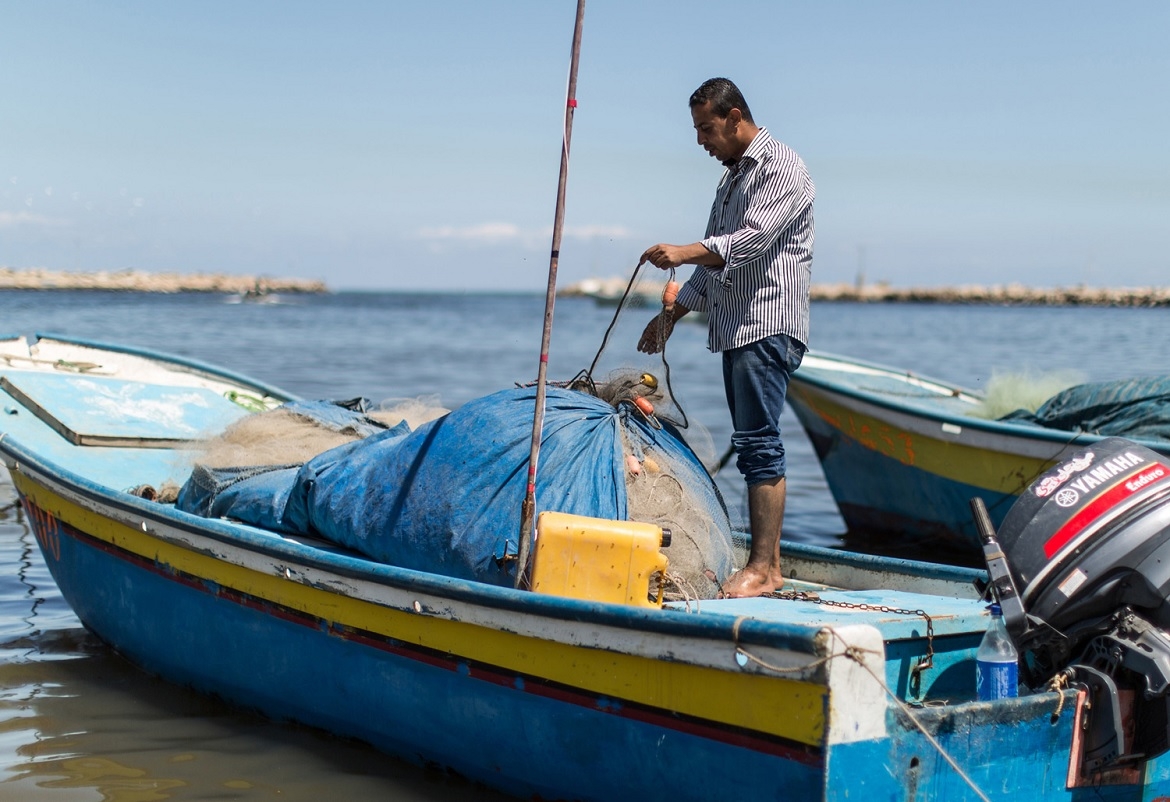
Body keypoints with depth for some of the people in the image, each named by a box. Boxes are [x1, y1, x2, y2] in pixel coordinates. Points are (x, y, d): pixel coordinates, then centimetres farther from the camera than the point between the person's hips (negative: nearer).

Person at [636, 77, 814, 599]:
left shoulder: (781, 169, -6)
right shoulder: (732, 176, 22)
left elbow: (750, 241, -20)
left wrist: (683, 253, -29)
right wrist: (672, 313, 21)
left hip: (769, 326, -9)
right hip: (737, 330, 9)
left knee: (758, 442, -14)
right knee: (753, 445, 7)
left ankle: (764, 569, -14)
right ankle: (766, 563, 9)